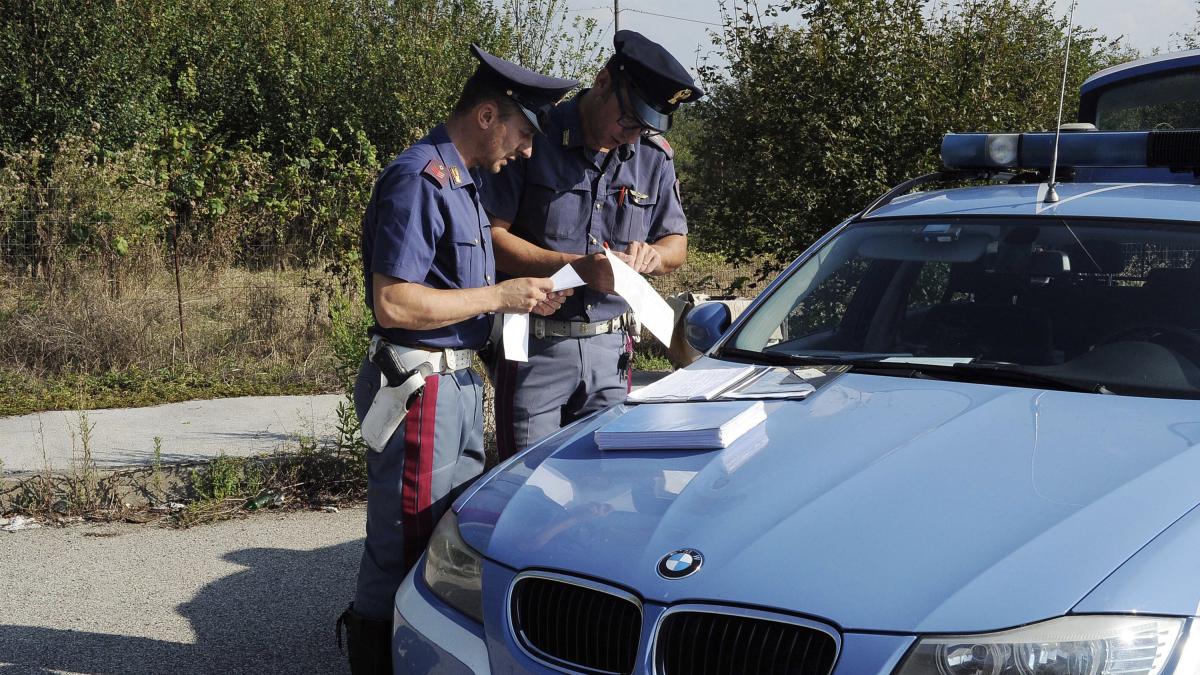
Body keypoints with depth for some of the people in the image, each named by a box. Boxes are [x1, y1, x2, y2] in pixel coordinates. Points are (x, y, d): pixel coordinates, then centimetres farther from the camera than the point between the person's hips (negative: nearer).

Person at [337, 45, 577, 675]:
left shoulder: (465, 183, 16)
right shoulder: (418, 179, -16)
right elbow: (394, 304, -23)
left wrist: (524, 293, 8)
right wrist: (500, 295, -18)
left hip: (458, 381, 10)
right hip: (418, 384, -10)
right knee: (405, 545, -2)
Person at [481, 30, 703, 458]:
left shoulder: (654, 157, 7)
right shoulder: (534, 138, -9)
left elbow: (676, 244, 15)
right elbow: (490, 235, -12)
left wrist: (652, 255, -10)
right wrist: (577, 266, -22)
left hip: (610, 352, 5)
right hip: (534, 350, -4)